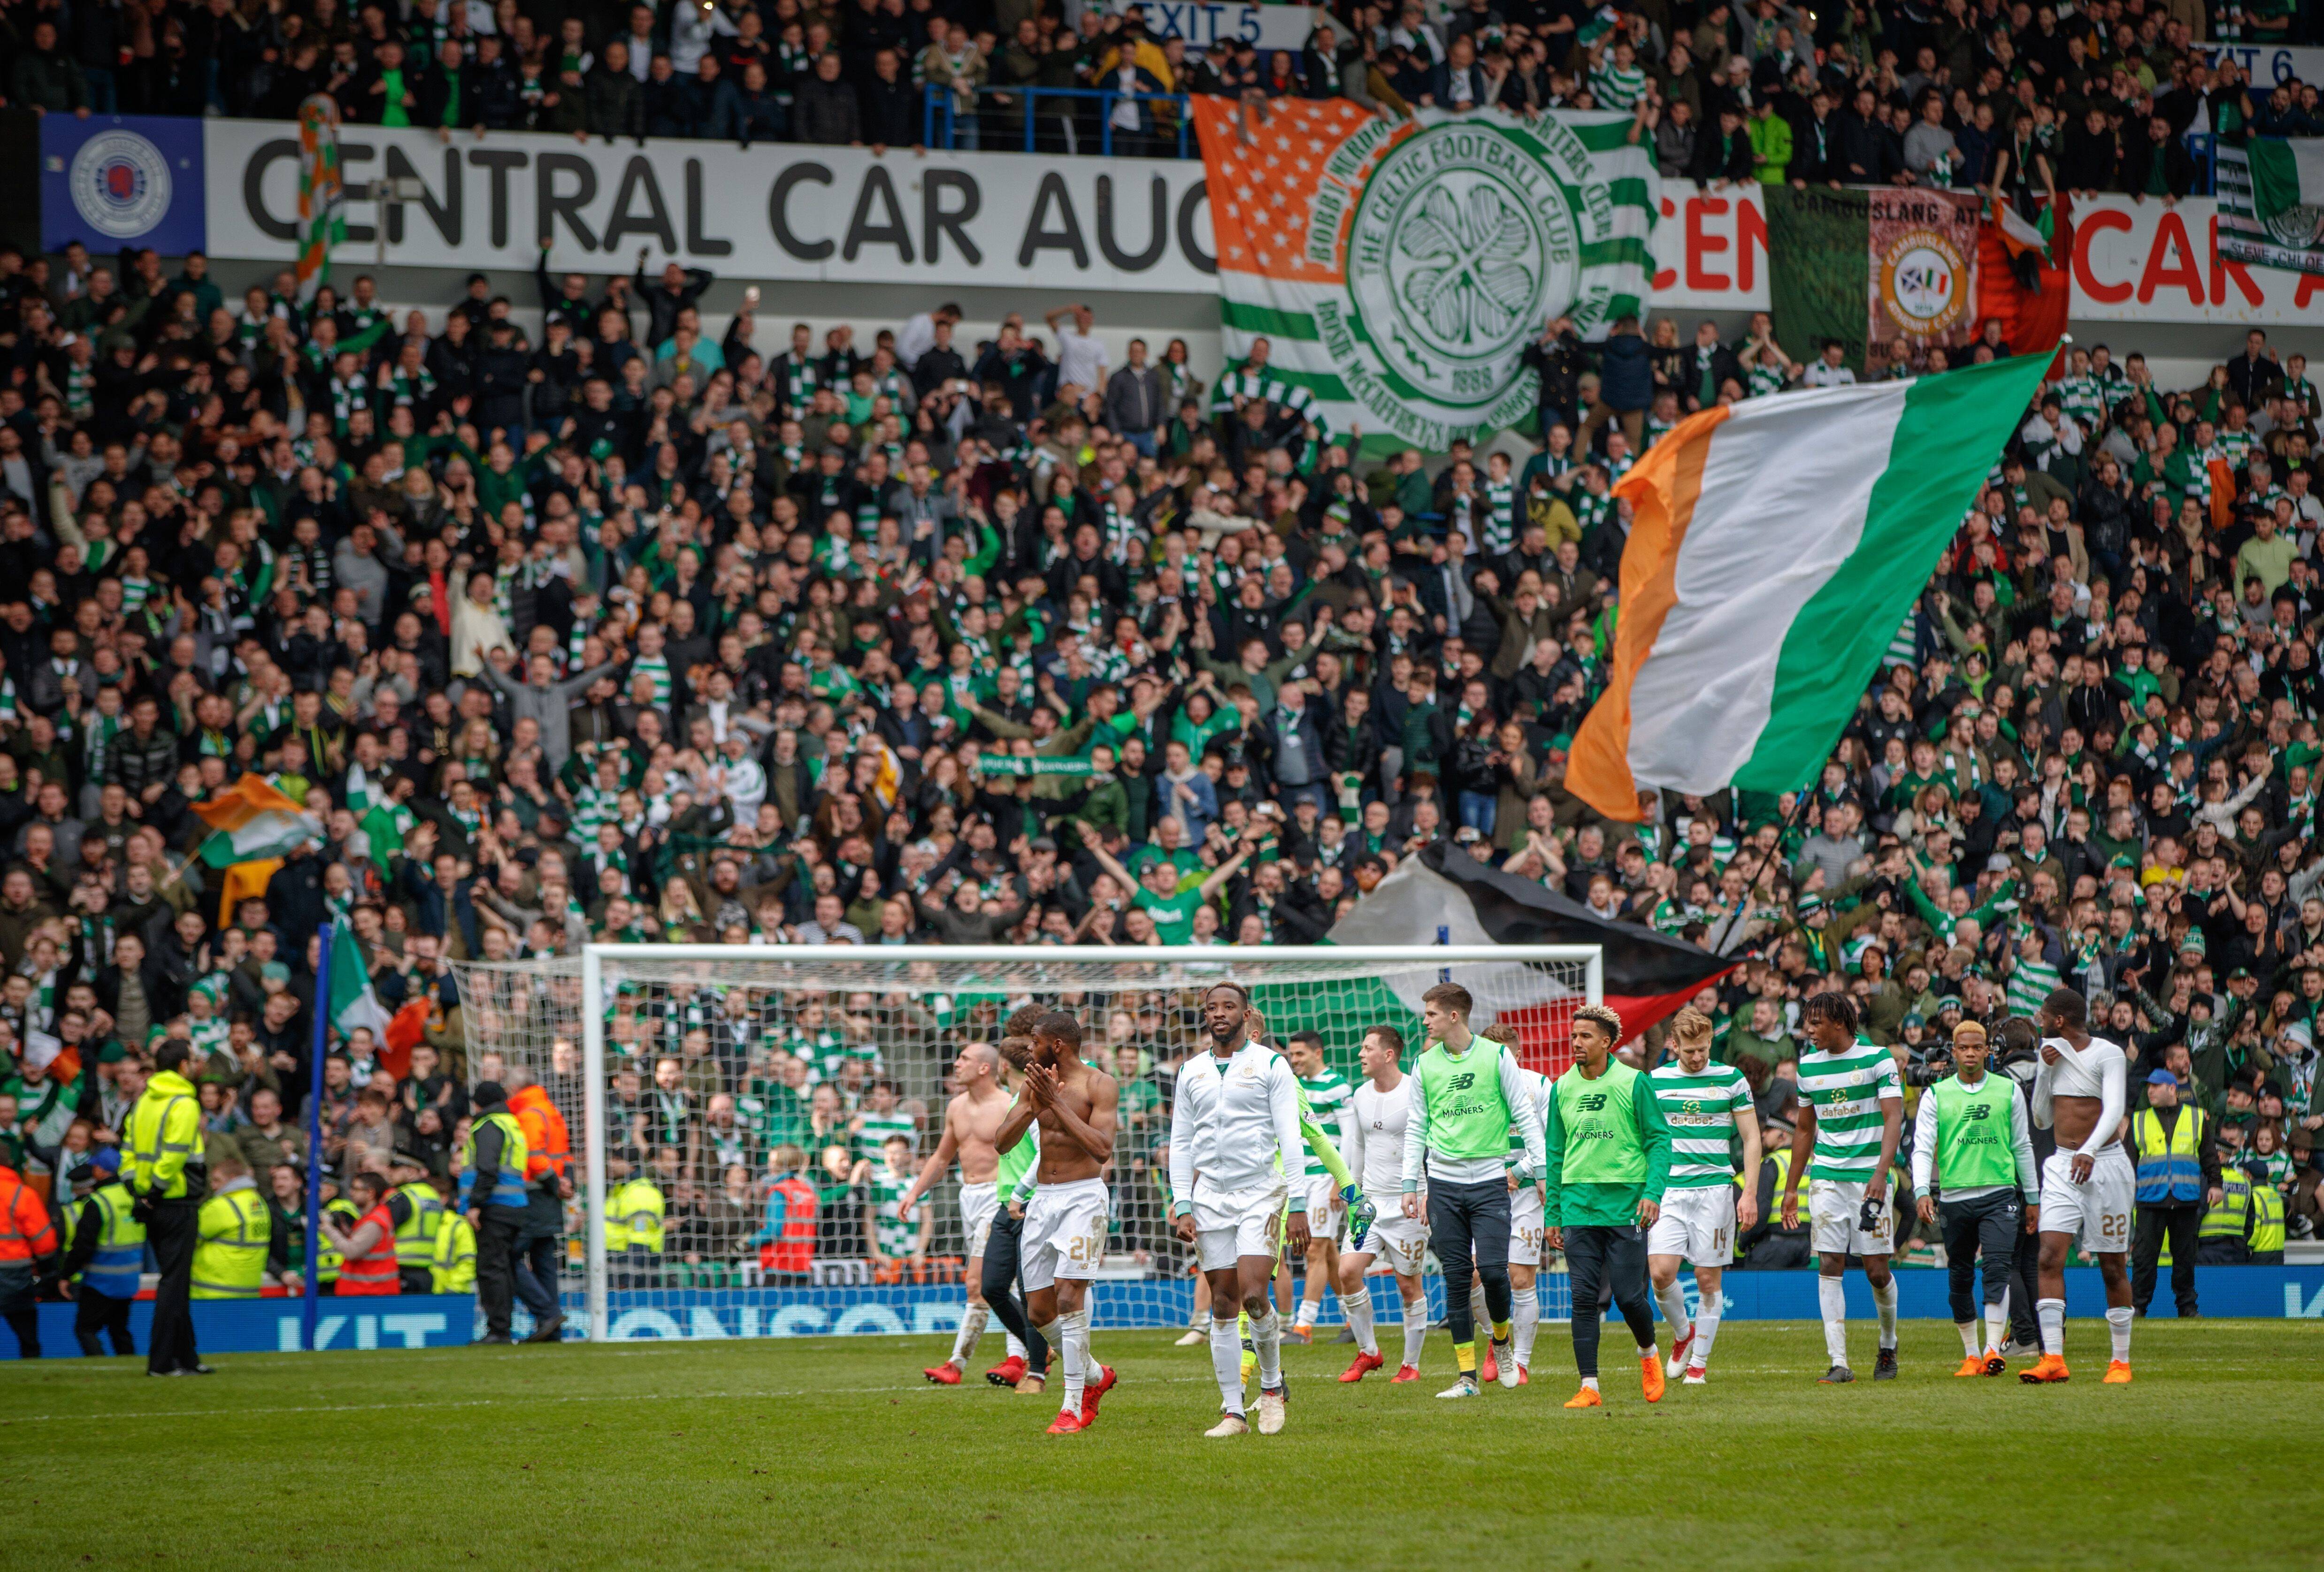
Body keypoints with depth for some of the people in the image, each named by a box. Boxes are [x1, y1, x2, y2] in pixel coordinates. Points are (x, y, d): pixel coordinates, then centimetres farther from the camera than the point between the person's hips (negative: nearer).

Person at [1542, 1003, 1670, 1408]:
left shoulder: (1633, 1083, -2)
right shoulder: (1562, 1089, 10)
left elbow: (1659, 1141, -2)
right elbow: (1554, 1153, 15)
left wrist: (1653, 1192, -15)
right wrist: (1551, 1214, 12)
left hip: (1626, 1206, -3)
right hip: (1578, 1205, 3)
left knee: (1628, 1295, -3)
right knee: (1584, 1298, -2)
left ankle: (1649, 1354, 26)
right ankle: (1589, 1386, 0)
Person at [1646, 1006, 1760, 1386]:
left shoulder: (1731, 1079, 3)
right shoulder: (1655, 1081, 6)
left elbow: (1752, 1139, 5)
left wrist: (1750, 1193, -3)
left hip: (1715, 1188, -1)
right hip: (1669, 1189, 1)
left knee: (1708, 1279, 0)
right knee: (1660, 1271, -13)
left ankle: (1699, 1361, 11)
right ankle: (1682, 1333, 15)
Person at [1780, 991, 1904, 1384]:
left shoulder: (1877, 1058, -5)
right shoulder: (1809, 1066, 10)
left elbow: (1894, 1117, -12)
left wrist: (1881, 1173, -24)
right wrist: (1791, 1188, 19)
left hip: (1868, 1175, -4)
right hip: (1826, 1177, 4)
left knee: (1877, 1270, -3)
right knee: (1829, 1267, -5)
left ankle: (1888, 1347, 22)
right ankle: (1839, 1362, -6)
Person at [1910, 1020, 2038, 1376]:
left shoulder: (2008, 1091, 9)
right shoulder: (1936, 1095, 5)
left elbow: (2022, 1147, 15)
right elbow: (1922, 1148, -1)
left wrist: (2032, 1198, 16)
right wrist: (1922, 1192, -17)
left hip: (1999, 1193, -1)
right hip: (1953, 1197, 1)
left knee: (1997, 1269, -16)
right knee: (1959, 1278, 5)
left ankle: (1993, 1350, -21)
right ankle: (1971, 1354, 16)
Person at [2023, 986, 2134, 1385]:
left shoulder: (2108, 1054, -7)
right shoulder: (2054, 1053, 13)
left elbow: (2114, 1109, -22)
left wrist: (2090, 1150, -38)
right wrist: (2045, 1070, 3)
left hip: (2105, 1164, -5)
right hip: (2062, 1166, 5)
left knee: (2113, 1267, 0)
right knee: (2050, 1255, -12)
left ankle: (2121, 1362, 10)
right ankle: (2053, 1358, -17)